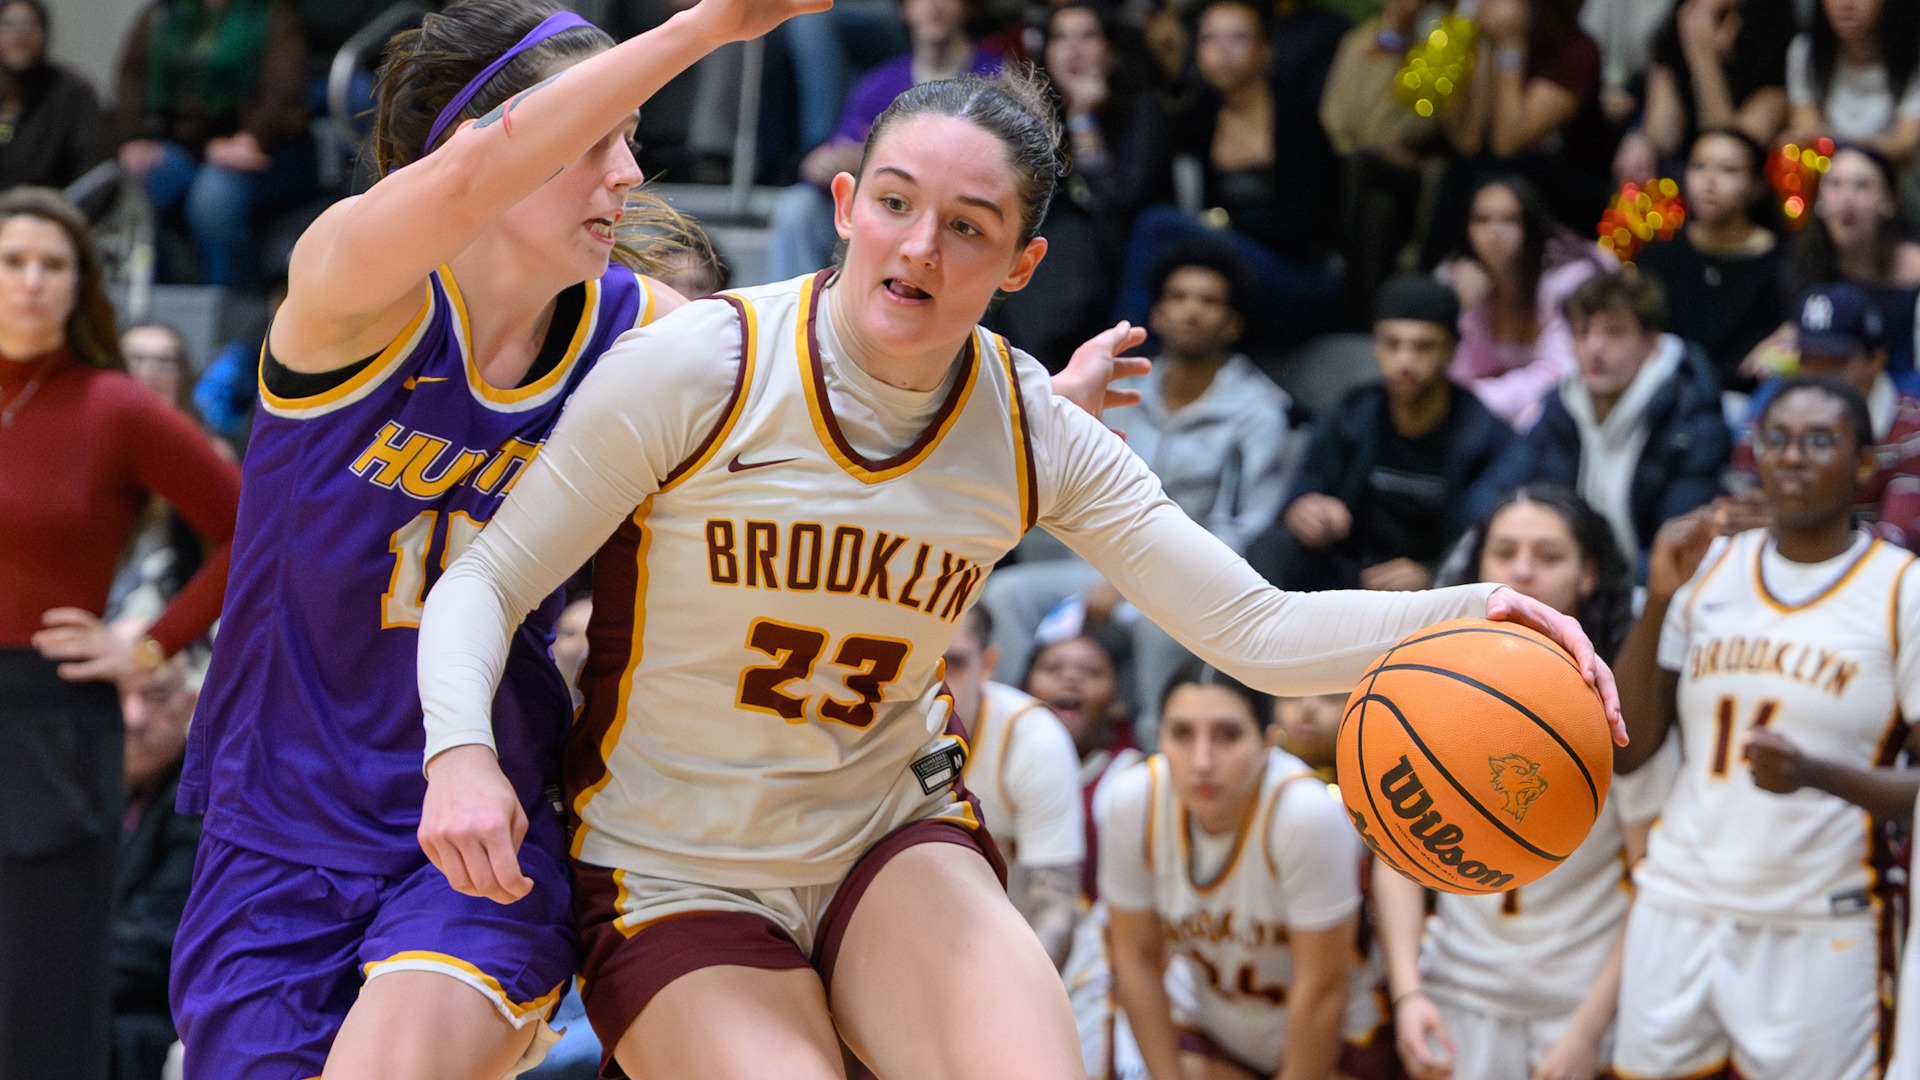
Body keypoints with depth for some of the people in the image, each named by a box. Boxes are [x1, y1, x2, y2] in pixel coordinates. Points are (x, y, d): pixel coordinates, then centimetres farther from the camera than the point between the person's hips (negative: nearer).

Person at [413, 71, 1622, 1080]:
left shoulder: (1035, 434, -6)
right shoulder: (701, 370, -16)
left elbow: (1257, 628, -6)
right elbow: (488, 579, -11)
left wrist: (1464, 614, -23)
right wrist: (461, 751, -31)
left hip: (897, 848, 3)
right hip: (675, 885, -2)